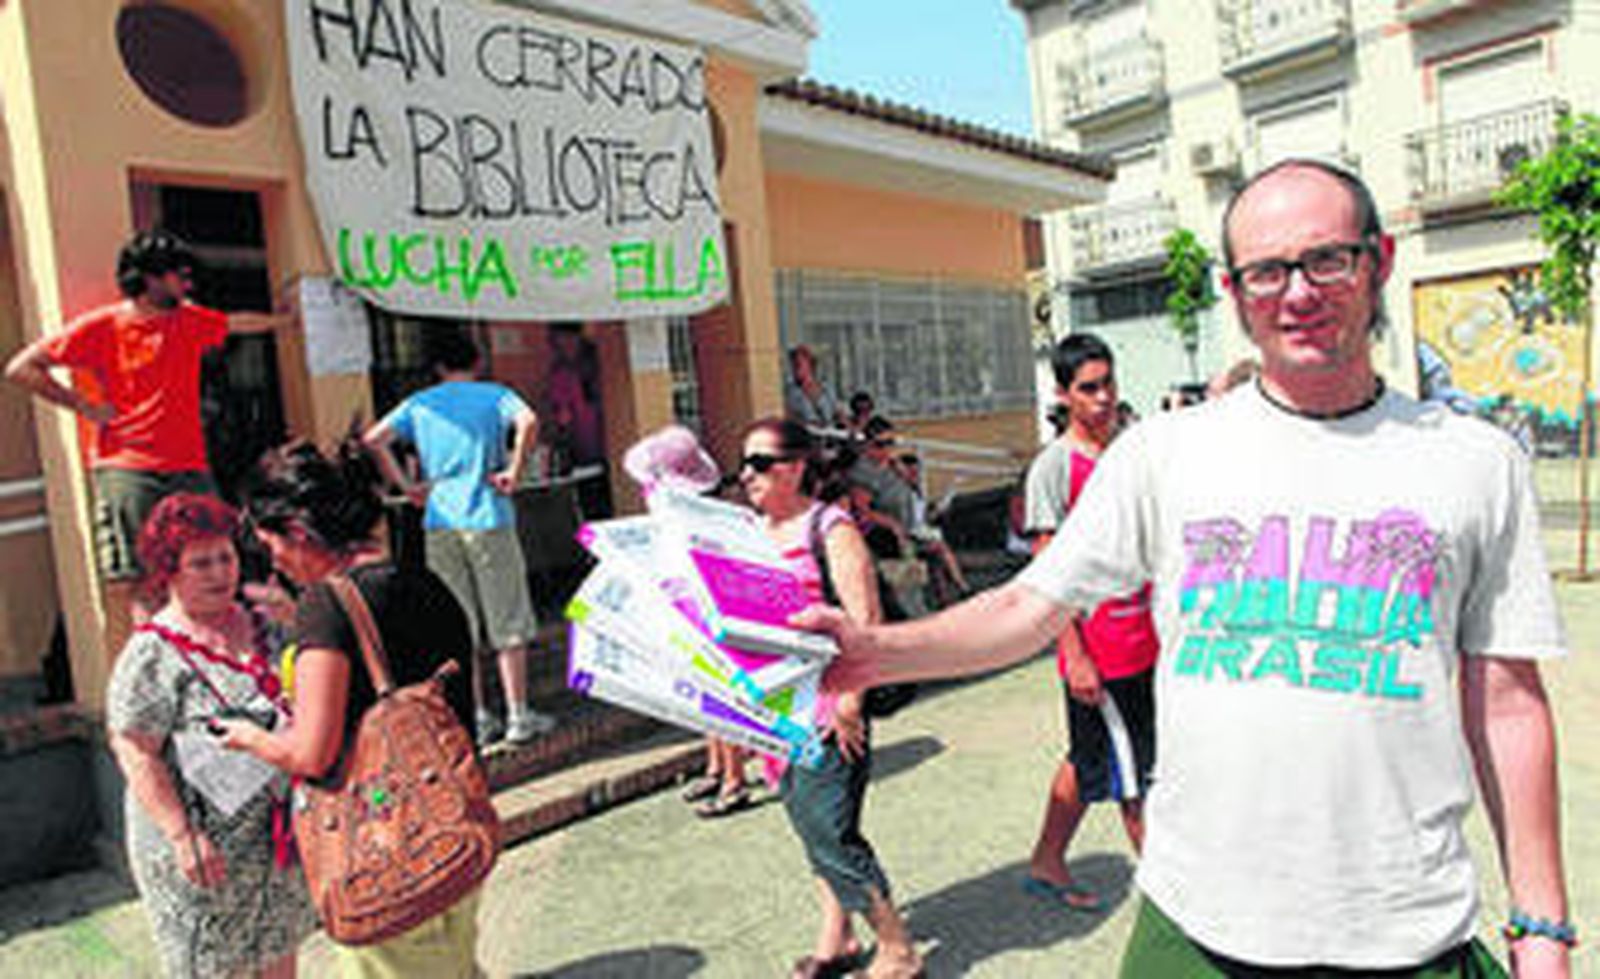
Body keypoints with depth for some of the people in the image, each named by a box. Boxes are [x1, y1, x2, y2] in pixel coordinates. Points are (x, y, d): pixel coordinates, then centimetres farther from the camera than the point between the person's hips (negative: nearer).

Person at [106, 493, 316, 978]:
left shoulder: (260, 626, 6)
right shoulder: (153, 652, -14)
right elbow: (135, 753, -17)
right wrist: (182, 836, -21)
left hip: (278, 834, 6)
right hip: (204, 842, -6)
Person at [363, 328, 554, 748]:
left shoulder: (419, 404, 10)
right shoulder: (495, 395, 2)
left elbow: (373, 439, 2)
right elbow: (527, 421, -19)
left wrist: (406, 485, 4)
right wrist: (513, 471, -11)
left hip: (440, 524, 3)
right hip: (488, 519, -3)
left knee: (460, 629, 10)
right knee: (508, 622, 4)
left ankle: (477, 718, 14)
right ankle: (519, 716, 7)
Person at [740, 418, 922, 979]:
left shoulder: (830, 528, -12)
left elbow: (864, 623, -17)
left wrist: (848, 703, -20)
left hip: (828, 709, -7)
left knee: (831, 834, -3)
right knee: (809, 826, 16)